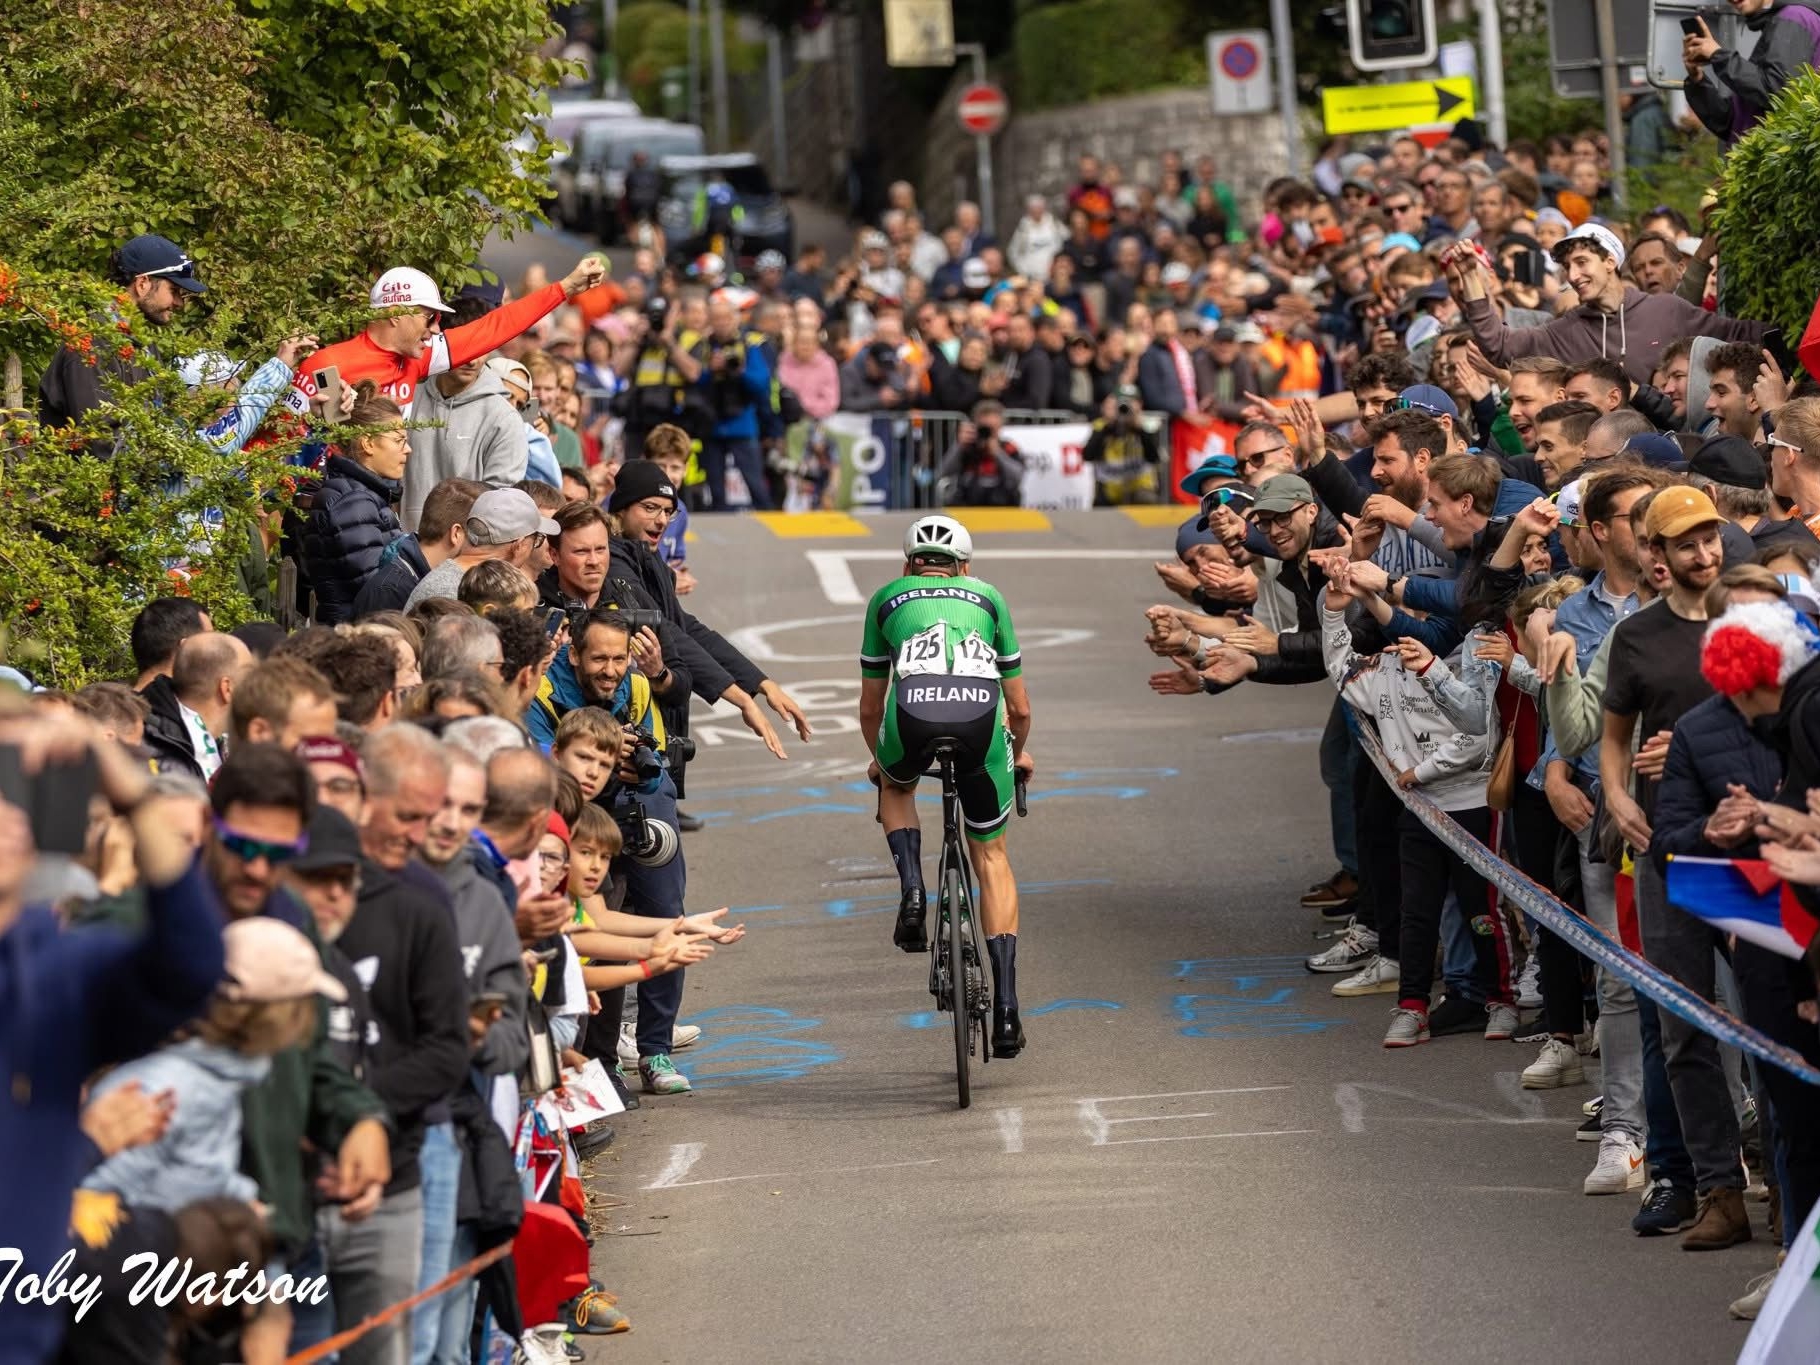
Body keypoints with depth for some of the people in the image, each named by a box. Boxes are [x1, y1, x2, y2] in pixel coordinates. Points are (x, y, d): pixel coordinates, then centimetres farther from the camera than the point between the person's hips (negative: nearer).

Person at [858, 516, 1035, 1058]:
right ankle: (1006, 1008, 7)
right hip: (980, 714, 0)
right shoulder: (988, 597, 32)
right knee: (991, 856, 17)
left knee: (895, 785, 37)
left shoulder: (887, 598, 30)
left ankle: (912, 888, 10)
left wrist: (877, 757, 57)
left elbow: (870, 708, 37)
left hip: (913, 712, 0)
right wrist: (1019, 751, 56)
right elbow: (1019, 707, 35)